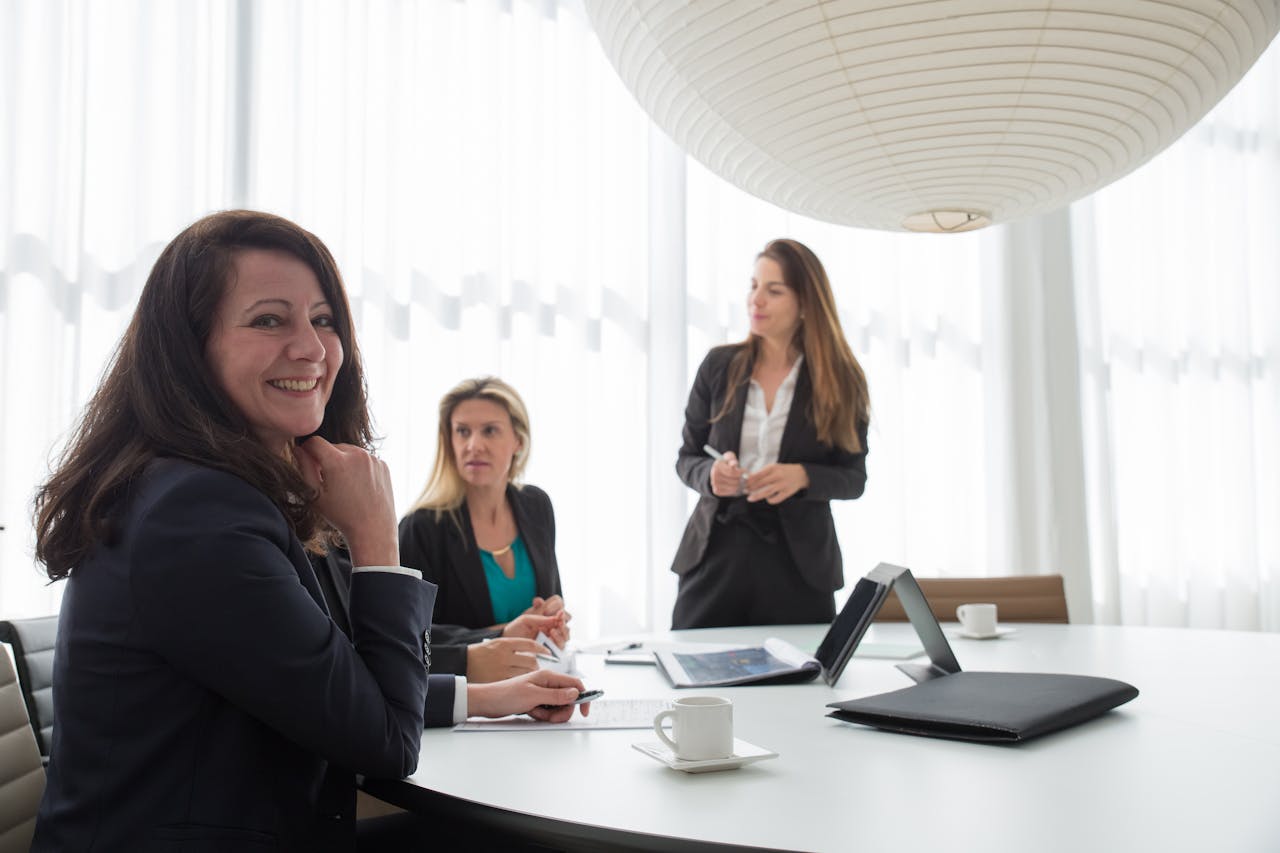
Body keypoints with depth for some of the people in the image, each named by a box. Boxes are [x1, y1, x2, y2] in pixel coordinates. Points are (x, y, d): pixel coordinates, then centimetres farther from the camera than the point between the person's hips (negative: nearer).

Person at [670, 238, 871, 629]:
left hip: (798, 561, -1)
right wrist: (711, 475, -14)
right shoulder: (719, 365, 3)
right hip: (716, 552, 1)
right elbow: (687, 458, 8)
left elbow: (853, 477, 2)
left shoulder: (839, 380, -1)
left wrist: (802, 476, -18)